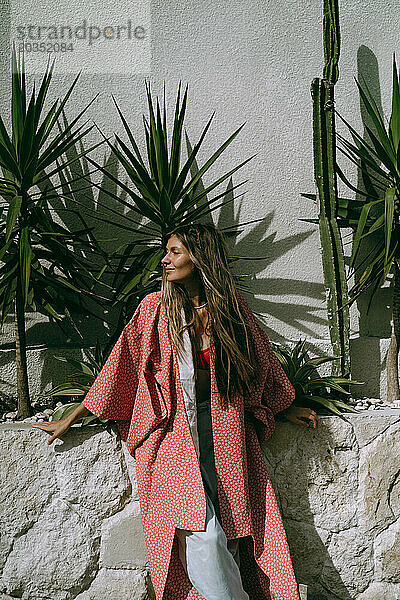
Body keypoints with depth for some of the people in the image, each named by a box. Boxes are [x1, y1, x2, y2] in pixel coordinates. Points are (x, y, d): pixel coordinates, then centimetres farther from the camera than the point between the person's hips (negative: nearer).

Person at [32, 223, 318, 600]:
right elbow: (119, 366, 8)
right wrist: (71, 419, 8)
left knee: (230, 531, -5)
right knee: (202, 534, -17)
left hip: (224, 429, 2)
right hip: (174, 430, -2)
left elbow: (263, 361, 20)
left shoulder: (231, 306, 8)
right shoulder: (155, 308, 4)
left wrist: (286, 409, 28)